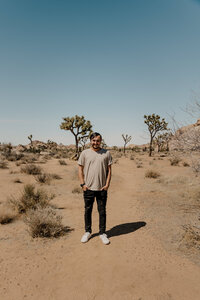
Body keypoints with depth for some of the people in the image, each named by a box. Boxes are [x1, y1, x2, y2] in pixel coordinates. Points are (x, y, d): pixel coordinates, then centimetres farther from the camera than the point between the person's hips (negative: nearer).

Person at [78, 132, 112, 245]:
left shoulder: (106, 153, 2)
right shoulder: (85, 153, 1)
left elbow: (109, 170, 4)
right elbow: (80, 169, 3)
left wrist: (107, 184, -4)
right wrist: (82, 184, -5)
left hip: (102, 188, 0)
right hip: (88, 188, 0)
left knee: (102, 211, 10)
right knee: (88, 210, 12)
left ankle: (103, 233, 26)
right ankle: (88, 232, 30)